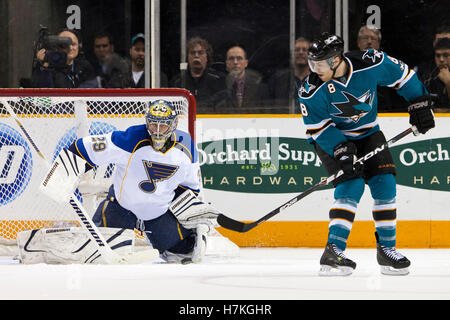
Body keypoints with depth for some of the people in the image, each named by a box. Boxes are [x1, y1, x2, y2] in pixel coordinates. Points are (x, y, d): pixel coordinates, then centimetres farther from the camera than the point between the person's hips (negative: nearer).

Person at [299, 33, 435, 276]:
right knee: (351, 185, -21)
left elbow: (401, 73, -7)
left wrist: (419, 103, -5)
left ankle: (386, 248, 7)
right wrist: (341, 149, -30)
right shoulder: (312, 90, -26)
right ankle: (333, 251, -24)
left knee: (384, 183, -7)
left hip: (368, 133, 3)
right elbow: (317, 127, -17)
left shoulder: (370, 64, -25)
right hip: (331, 138, -3)